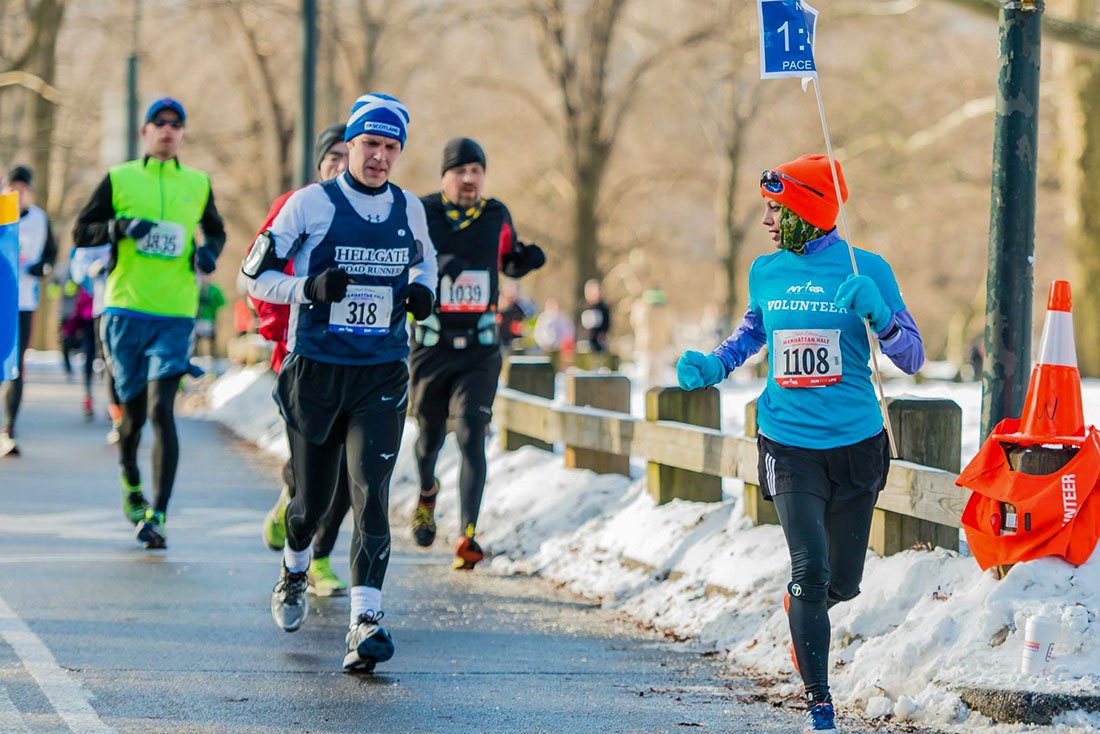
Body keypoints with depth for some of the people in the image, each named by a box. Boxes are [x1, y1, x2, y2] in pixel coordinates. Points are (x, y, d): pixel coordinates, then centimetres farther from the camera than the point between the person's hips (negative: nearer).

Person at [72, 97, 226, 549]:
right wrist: (117, 227, -15)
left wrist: (209, 251, 4)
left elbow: (215, 231, 26)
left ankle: (156, 516, -17)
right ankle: (130, 485, 38)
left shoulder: (198, 184, 10)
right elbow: (81, 232, 4)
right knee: (132, 409, 7)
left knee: (161, 409, -13)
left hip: (176, 313, 0)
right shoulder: (119, 179, 5)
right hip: (125, 309, 0)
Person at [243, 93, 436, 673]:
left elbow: (424, 256, 27)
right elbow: (255, 276, -2)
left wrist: (422, 287, 5)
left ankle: (365, 621, -18)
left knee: (370, 493, -13)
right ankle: (294, 571, 43)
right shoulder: (310, 204, -5)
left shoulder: (409, 208, 6)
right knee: (313, 499, 10)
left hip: (382, 377, 1)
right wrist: (310, 287, -19)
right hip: (315, 370, -1)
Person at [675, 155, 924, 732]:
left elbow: (911, 360, -5)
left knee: (842, 584, 9)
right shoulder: (765, 272, 4)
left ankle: (800, 611, 45)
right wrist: (713, 367, 7)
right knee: (811, 570, -14)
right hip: (788, 445, 0)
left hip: (856, 446, 0)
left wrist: (880, 317, -23)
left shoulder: (866, 270, -5)